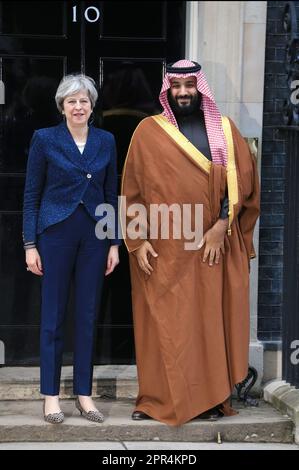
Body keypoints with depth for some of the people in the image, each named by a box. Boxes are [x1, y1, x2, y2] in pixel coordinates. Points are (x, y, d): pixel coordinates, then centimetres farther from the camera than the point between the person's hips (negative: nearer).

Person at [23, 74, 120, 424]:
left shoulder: (106, 141, 7)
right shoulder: (44, 139, -2)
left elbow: (111, 194, 10)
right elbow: (31, 193, -1)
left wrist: (114, 243, 6)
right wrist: (30, 244, -6)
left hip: (94, 235, 3)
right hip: (56, 233, -3)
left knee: (87, 315, 7)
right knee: (53, 315, 3)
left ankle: (84, 393, 15)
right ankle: (50, 395, 11)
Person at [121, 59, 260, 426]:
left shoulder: (224, 130, 7)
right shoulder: (148, 131, 4)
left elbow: (241, 180, 0)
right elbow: (132, 190, 2)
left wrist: (221, 226, -11)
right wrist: (138, 240, -6)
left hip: (212, 245, 1)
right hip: (162, 248, -1)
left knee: (209, 320, 3)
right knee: (162, 323, 1)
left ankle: (210, 397, 10)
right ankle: (158, 399, 10)